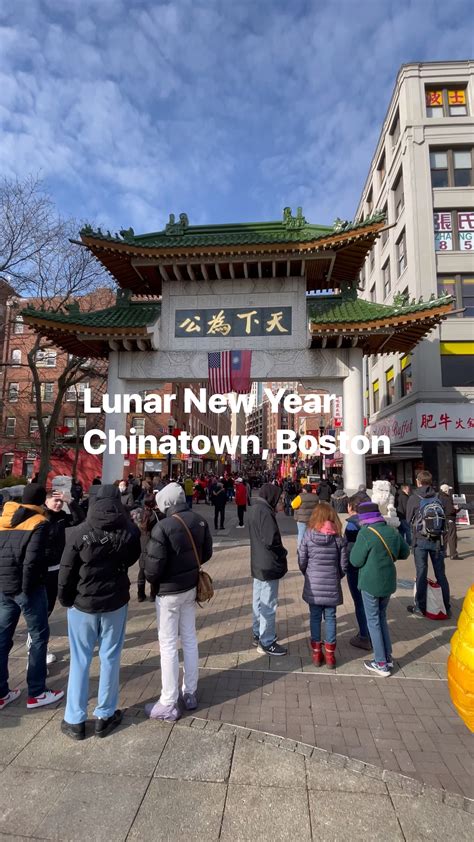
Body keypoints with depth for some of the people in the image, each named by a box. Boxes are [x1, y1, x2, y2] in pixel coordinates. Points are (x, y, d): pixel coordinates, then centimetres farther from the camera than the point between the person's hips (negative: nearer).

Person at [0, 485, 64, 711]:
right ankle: (36, 693, 15)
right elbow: (32, 560, -20)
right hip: (27, 587, -6)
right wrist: (27, 588, -9)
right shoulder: (39, 523, -12)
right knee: (39, 637, 7)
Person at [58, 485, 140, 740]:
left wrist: (65, 599, 5)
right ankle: (105, 716, 26)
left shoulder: (78, 533, -17)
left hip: (82, 603, -1)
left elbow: (66, 572, -9)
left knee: (79, 660, 14)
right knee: (110, 658, 14)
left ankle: (75, 720, 25)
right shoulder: (129, 532, -12)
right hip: (115, 602, 1)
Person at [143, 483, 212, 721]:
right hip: (191, 587, 6)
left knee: (168, 645, 7)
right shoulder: (199, 521, -5)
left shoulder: (163, 527, -25)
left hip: (168, 591, -6)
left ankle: (168, 704, 19)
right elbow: (206, 553, 5)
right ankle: (190, 693, 33)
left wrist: (151, 581, -1)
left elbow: (153, 565, -22)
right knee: (189, 639, 18)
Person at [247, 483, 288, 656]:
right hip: (269, 566, -10)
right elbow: (271, 540, -26)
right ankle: (266, 643, 15)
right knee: (268, 605, 3)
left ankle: (258, 635, 34)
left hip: (258, 564, 10)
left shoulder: (254, 509, 7)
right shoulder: (265, 512, -23)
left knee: (259, 601, 20)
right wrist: (283, 553, -10)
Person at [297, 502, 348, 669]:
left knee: (315, 617, 13)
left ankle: (316, 654, 23)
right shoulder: (338, 537, -8)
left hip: (313, 585, 0)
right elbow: (343, 564, -3)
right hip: (332, 585, 0)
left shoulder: (308, 535, -9)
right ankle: (330, 655, 22)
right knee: (330, 618, 14)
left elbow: (302, 561, -5)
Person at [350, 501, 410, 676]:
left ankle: (381, 664, 15)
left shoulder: (365, 533, -20)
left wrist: (355, 547, 2)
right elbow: (405, 553, 13)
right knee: (382, 617, 22)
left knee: (373, 621, 8)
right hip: (388, 582, 6)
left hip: (370, 583, -6)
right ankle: (388, 657, 29)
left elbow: (355, 560, -15)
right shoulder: (392, 531, -1)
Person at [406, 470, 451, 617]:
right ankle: (446, 606, 19)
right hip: (437, 540, 3)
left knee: (421, 573, 5)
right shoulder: (438, 497, 0)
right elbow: (444, 518, 4)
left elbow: (409, 520, -3)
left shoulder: (414, 498, -8)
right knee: (440, 573, 11)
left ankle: (420, 607, 14)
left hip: (420, 540, -2)